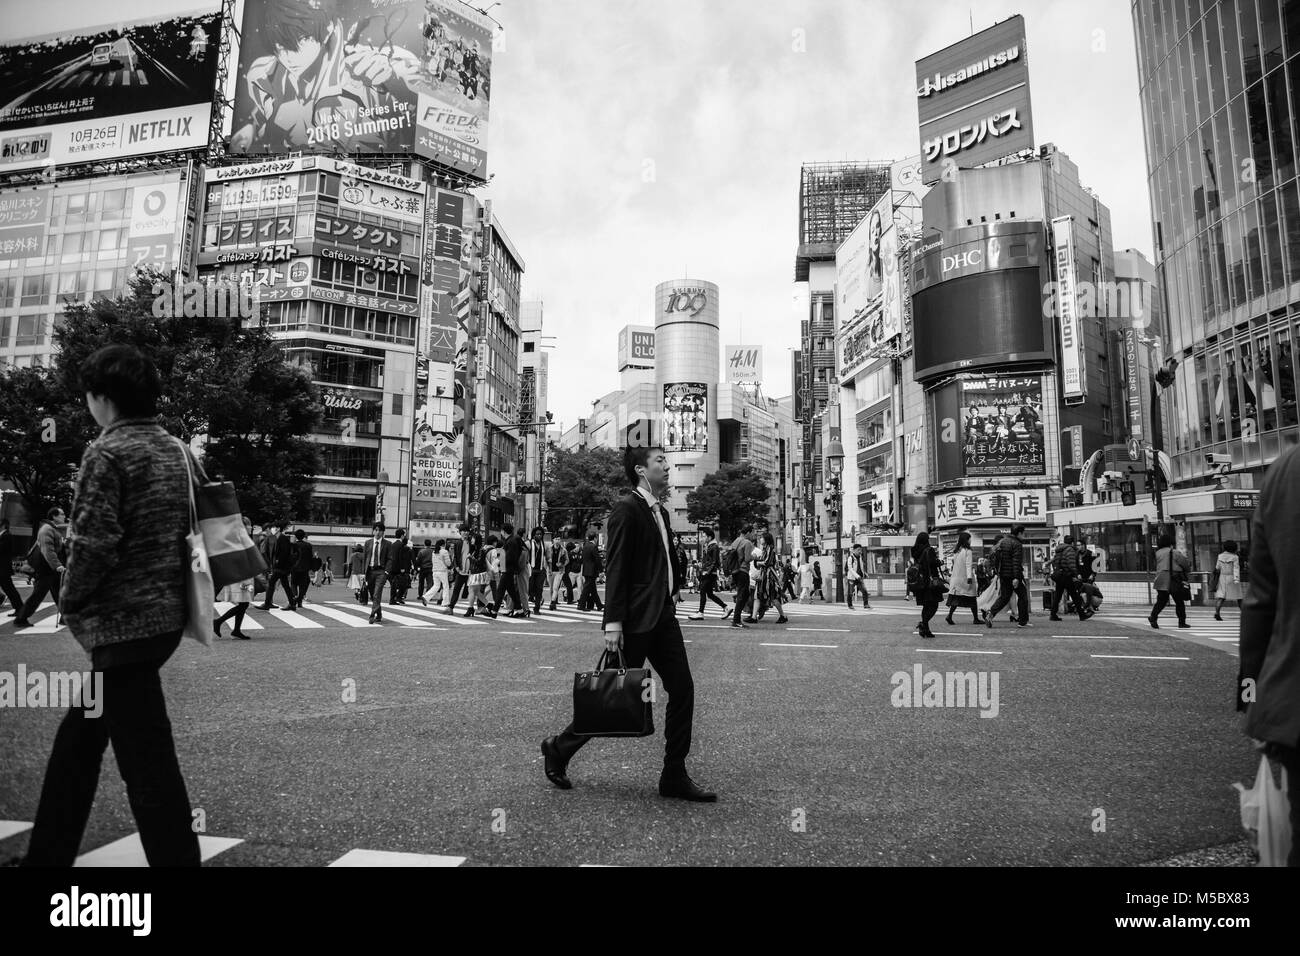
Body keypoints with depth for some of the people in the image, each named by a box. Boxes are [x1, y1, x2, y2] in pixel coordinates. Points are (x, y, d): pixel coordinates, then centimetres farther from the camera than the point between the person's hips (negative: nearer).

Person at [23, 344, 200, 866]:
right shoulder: (176, 449, 11)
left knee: (148, 762, -2)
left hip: (122, 622, -9)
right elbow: (186, 530, 14)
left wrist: (71, 602, -2)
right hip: (166, 615, 9)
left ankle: (177, 857, 6)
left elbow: (93, 544, -18)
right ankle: (47, 854, 35)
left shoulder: (107, 452, -13)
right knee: (78, 740, 22)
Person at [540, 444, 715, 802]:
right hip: (635, 619, -8)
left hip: (663, 615, 8)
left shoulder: (660, 512, 15)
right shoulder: (627, 510, -12)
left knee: (682, 690, 3)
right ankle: (559, 749, 24)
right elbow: (616, 570, -17)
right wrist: (613, 623, -21)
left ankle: (674, 777, 13)